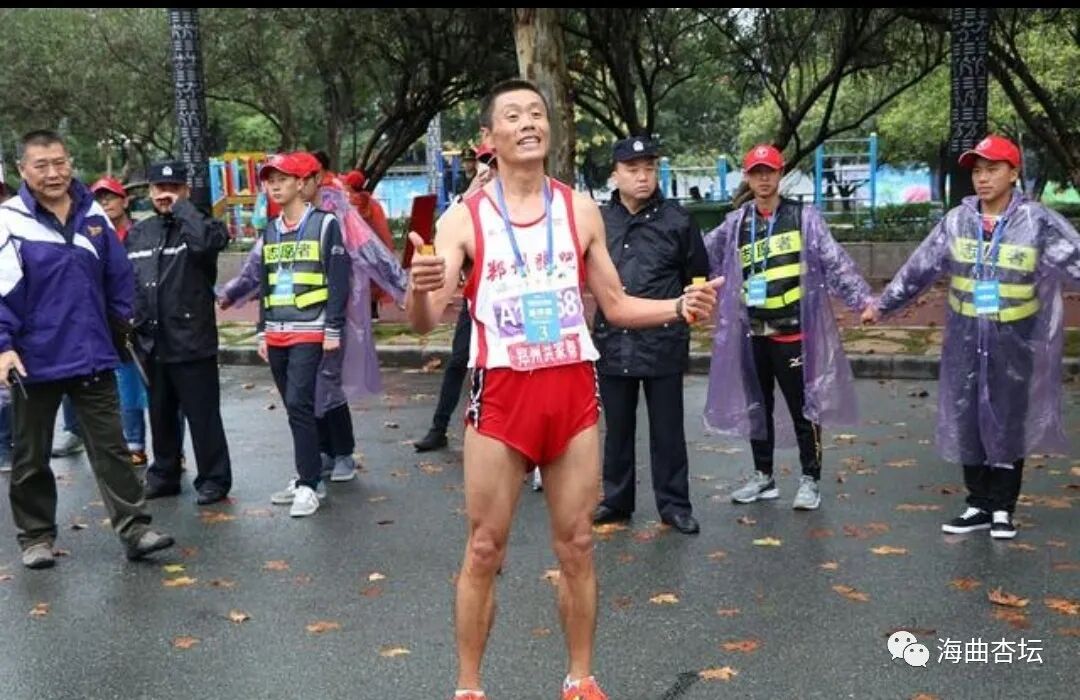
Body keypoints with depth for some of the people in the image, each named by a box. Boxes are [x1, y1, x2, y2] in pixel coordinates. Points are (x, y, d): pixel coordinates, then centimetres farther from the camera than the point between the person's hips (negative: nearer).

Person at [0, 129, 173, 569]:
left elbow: (119, 276, 11)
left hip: (93, 356, 3)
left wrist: (120, 326, 12)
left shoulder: (93, 215, 4)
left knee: (110, 447, 4)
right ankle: (36, 537, 24)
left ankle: (134, 529, 7)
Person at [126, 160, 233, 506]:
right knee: (161, 415, 16)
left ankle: (213, 479, 12)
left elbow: (206, 241, -30)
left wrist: (181, 208, -15)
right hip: (151, 343, 5)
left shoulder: (199, 227, -4)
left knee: (203, 416, 1)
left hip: (192, 342, -5)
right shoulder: (137, 234, 12)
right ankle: (164, 475, 29)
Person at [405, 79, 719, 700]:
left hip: (573, 391, 2)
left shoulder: (580, 210, 5)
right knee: (485, 549, 5)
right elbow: (425, 322, -11)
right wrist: (419, 287, -34)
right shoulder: (465, 218, -4)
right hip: (502, 394, -2)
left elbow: (616, 305, 11)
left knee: (577, 545, 10)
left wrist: (680, 306, -7)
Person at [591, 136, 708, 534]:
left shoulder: (676, 220, -3)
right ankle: (616, 500, 27)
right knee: (617, 429, 14)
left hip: (664, 344, -2)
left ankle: (674, 505, 18)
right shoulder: (599, 220, 2)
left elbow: (698, 278, 7)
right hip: (613, 343, 2)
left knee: (667, 430, 7)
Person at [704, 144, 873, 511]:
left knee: (803, 406, 1)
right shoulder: (736, 223, 8)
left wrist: (863, 299, -16)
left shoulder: (804, 217, -2)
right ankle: (763, 476, 27)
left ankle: (810, 480, 13)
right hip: (752, 331, 4)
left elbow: (835, 261, -7)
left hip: (793, 329, -4)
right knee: (756, 405, 14)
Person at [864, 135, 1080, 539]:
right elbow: (918, 268, 11)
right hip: (965, 339, 3)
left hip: (1014, 342, -3)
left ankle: (1003, 508, 18)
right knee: (967, 421, 7)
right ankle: (979, 504, 19)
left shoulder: (1038, 223, -8)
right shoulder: (957, 221, 2)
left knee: (1008, 422, 5)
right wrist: (882, 306, 16)